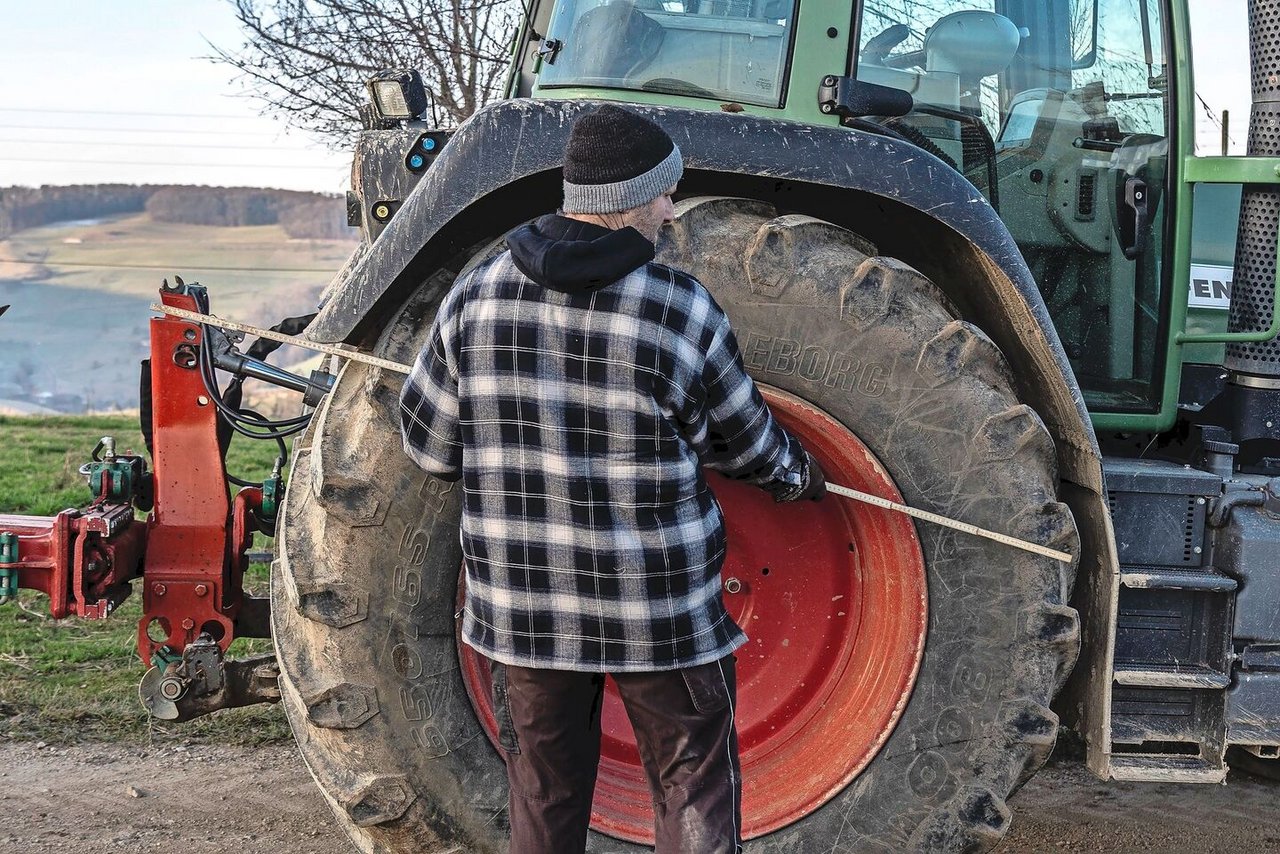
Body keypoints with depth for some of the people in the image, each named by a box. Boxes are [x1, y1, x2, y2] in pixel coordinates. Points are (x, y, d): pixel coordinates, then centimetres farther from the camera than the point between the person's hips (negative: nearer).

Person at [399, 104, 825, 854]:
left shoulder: (477, 297, -5)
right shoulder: (684, 311, -13)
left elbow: (430, 446, 2)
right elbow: (747, 444, 1)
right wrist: (801, 475, 22)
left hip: (525, 605, 4)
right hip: (659, 608, -3)